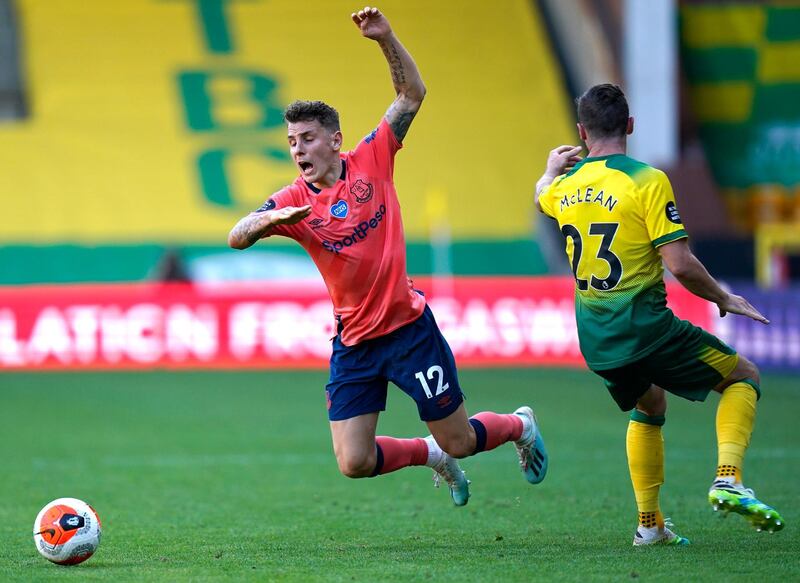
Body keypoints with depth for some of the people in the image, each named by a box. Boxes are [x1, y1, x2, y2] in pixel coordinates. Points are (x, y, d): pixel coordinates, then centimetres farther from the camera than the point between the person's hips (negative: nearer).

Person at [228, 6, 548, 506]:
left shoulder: (371, 162, -5)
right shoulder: (293, 202, -3)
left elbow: (412, 94, -4)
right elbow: (236, 238, -16)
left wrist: (386, 38, -18)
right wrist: (270, 219, -37)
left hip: (408, 327, -2)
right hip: (354, 343, 2)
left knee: (459, 442, 5)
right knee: (353, 463, -5)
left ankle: (520, 426, 39)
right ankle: (432, 454, 24)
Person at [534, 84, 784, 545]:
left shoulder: (567, 186, 5)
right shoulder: (647, 181, -15)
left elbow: (543, 196, 32)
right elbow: (680, 264, -18)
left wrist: (553, 169, 52)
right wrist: (724, 299, -2)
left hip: (596, 340, 6)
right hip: (645, 328, -6)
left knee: (649, 408, 30)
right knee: (744, 377, 10)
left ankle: (649, 524, 26)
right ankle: (728, 480, -8)